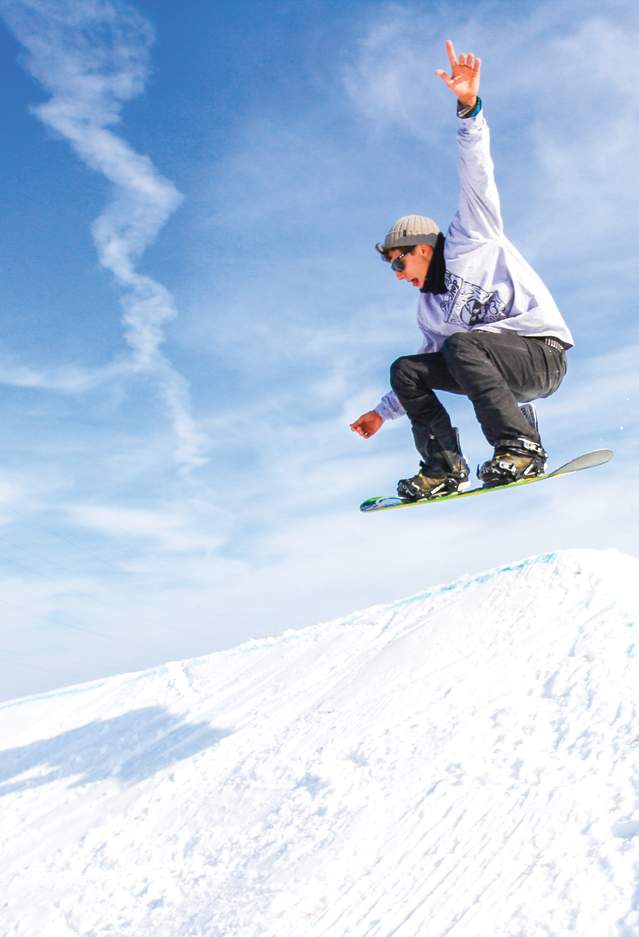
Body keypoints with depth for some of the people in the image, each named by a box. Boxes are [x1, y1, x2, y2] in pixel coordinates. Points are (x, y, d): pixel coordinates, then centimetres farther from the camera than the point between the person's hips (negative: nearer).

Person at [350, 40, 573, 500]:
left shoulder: (468, 239, 2)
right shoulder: (429, 309, 19)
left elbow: (477, 173, -11)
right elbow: (432, 366, 25)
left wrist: (469, 109, -25)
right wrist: (383, 411, 26)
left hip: (544, 353, -7)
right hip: (499, 369, 7)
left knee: (460, 344, -33)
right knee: (405, 369, -3)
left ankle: (520, 446, -32)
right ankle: (444, 467, -14)